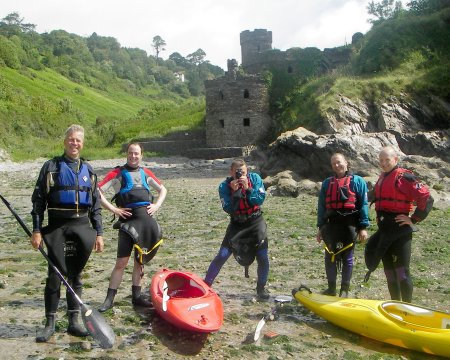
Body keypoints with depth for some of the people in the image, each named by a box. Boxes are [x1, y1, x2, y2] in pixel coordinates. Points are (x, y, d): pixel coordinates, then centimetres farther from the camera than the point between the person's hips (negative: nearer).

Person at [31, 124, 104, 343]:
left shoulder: (88, 170, 13)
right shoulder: (51, 167, 3)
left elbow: (95, 205, 14)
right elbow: (38, 200, 0)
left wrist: (98, 233, 9)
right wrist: (36, 230, -8)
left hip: (82, 227, 3)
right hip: (57, 227, -3)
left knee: (76, 275, 10)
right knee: (54, 276, -2)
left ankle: (73, 321, 19)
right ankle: (50, 324, 11)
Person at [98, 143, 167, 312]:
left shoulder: (145, 173, 14)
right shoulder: (117, 173, 0)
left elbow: (162, 189, 25)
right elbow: (98, 192, -5)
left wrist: (157, 205, 9)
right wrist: (113, 209, -10)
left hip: (146, 221, 5)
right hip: (128, 220, -4)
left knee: (140, 261, 12)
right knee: (122, 262, -5)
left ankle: (136, 296, 22)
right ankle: (109, 299, 5)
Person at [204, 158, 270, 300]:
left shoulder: (255, 178, -10)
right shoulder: (224, 186, -13)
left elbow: (260, 199, -17)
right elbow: (228, 209, -20)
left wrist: (247, 188, -29)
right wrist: (234, 192, -31)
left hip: (256, 222, 1)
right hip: (237, 223, -1)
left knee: (263, 257, -3)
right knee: (222, 255, -6)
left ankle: (261, 287, 19)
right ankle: (206, 285, 7)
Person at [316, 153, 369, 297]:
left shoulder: (357, 181, 4)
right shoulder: (327, 183, 15)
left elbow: (363, 205, -1)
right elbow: (321, 206, 14)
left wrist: (363, 227, -8)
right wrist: (320, 227, 9)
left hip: (349, 224, -4)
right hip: (331, 224, 4)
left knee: (347, 258, 5)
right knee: (330, 257, 7)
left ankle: (344, 290, 16)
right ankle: (331, 288, 21)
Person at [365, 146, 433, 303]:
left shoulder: (404, 177, -12)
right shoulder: (381, 179, 16)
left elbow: (426, 198, -18)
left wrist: (413, 219, -15)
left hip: (399, 231, -9)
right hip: (384, 230, 9)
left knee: (401, 271, -4)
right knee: (389, 270, 15)